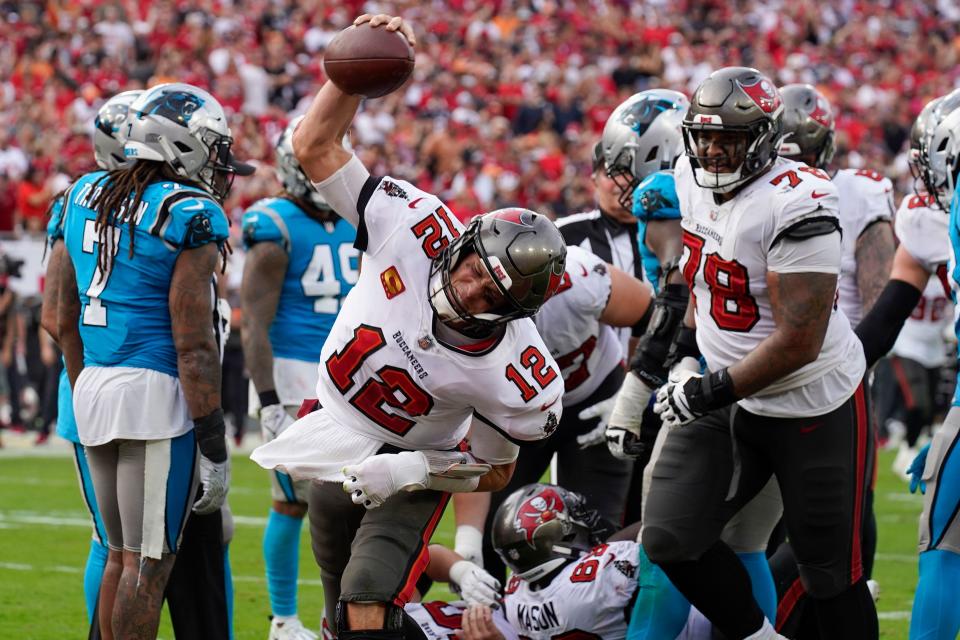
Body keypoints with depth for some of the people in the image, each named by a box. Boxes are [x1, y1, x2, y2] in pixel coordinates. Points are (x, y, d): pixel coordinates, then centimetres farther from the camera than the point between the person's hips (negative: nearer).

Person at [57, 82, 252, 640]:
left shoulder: (85, 197, 12)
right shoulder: (190, 215, -10)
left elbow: (66, 322, 18)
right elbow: (193, 345, -14)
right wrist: (214, 449, -11)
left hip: (94, 385, 7)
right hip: (156, 391, -7)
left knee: (121, 555, 16)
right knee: (150, 562, -3)